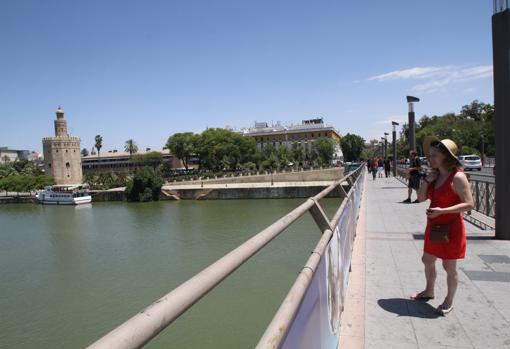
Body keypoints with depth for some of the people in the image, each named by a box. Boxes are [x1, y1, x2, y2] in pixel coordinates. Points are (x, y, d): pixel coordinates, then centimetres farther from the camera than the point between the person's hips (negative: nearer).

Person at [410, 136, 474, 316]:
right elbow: (421, 198, 4)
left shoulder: (457, 177, -19)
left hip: (450, 228, -8)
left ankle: (449, 301, 27)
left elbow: (469, 204, -23)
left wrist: (441, 211, -28)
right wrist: (426, 181, -10)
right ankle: (429, 291, 41)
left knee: (449, 267, 7)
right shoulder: (434, 175, 3)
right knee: (427, 260, 20)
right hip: (434, 226, 8)